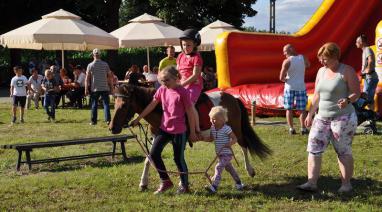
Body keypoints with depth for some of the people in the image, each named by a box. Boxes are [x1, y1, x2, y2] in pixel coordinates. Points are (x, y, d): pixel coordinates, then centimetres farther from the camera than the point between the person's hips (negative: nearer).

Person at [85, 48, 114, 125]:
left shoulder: (90, 65, -2)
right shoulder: (105, 64, 0)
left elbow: (87, 78, -3)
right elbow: (110, 77, 1)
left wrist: (86, 89, 1)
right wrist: (111, 87, 8)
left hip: (94, 89, 0)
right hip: (105, 88, 0)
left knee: (94, 105, 7)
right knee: (106, 104, 2)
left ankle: (93, 121, 9)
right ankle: (108, 119, -7)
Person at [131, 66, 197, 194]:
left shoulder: (182, 92, -13)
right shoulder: (162, 90, 3)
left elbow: (190, 113, -9)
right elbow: (151, 106, 10)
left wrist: (192, 132, -6)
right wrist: (138, 119, 12)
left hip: (179, 131, -6)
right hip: (164, 128, 6)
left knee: (178, 158, 3)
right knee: (154, 153, -1)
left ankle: (185, 186, 20)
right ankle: (165, 182, 13)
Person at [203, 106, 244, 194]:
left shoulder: (226, 129, -17)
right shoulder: (213, 128, 3)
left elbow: (235, 139, -14)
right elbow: (211, 139, 12)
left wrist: (229, 144, -33)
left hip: (226, 154, -8)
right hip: (219, 154, 8)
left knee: (218, 167, -19)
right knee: (229, 168, 20)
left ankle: (214, 186, -23)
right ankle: (238, 183, 37)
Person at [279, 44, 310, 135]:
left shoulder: (287, 61, -12)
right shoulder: (302, 58, -3)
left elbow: (281, 78, -13)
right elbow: (308, 65, 22)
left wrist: (285, 80, 7)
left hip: (289, 87, -2)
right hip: (301, 87, 2)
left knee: (289, 109, 10)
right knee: (302, 109, 8)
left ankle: (291, 129, 8)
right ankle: (303, 129, 6)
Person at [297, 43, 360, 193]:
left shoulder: (347, 71, -9)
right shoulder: (321, 71, 11)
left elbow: (356, 93, -11)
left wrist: (347, 100, -31)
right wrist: (310, 114, 17)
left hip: (343, 118, -6)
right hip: (322, 118, 7)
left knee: (343, 152, 1)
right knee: (314, 148, -3)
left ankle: (346, 184, 12)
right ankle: (311, 182, -3)